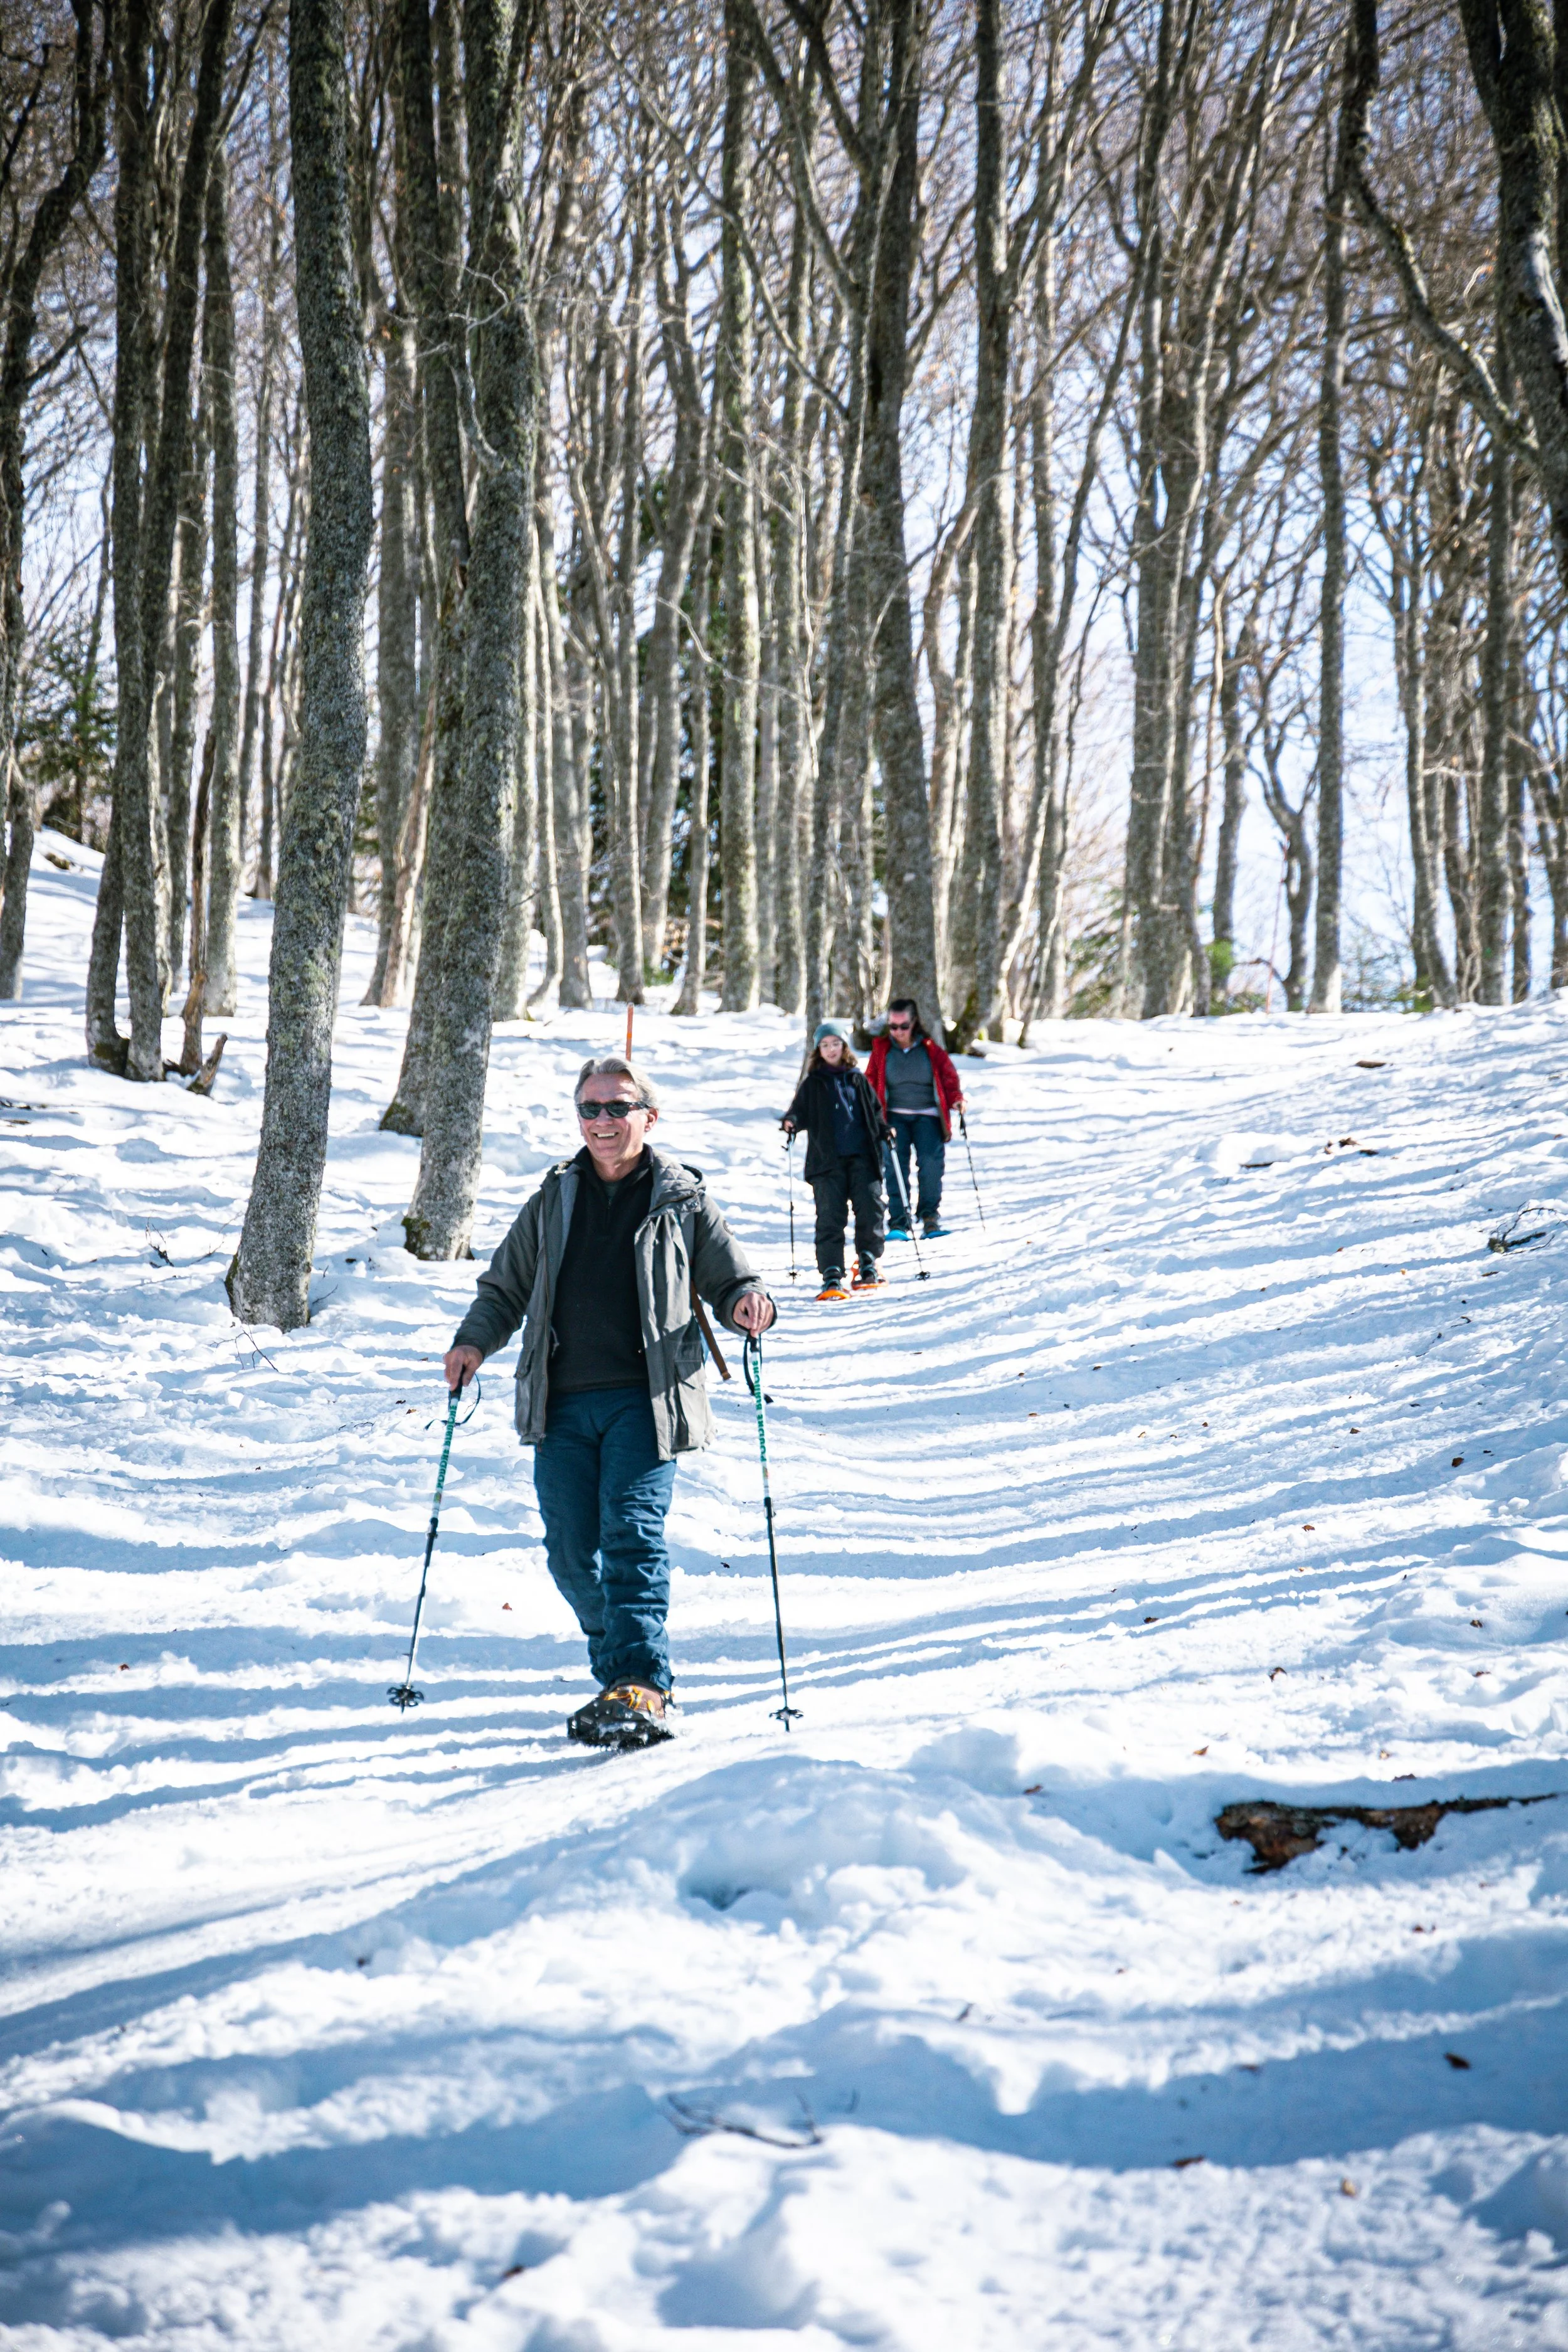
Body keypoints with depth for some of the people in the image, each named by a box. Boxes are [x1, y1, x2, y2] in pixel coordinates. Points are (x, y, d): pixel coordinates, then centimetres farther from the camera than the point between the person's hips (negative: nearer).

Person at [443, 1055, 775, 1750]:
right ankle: (619, 1663, 19)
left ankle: (642, 1687, -23)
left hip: (643, 1398, -4)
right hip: (562, 1404, 4)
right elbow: (505, 1287, 23)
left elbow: (730, 1280, 14)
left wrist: (750, 1305, -10)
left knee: (632, 1532, -17)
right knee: (571, 1553, 1)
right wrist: (475, 1340, 4)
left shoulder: (682, 1201, 10)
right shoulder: (553, 1199, 18)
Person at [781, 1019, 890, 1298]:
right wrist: (791, 1122, -14)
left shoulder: (857, 1079, 16)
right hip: (827, 1160, -1)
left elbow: (874, 1110, 23)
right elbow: (801, 1111, 8)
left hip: (861, 1157, 1)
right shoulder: (813, 1083, 12)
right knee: (830, 1217, -7)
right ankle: (832, 1277, -6)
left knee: (871, 1207, -9)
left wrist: (884, 1130, 6)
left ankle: (868, 1264, 10)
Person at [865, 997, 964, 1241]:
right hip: (895, 1116, 1)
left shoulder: (930, 1048, 5)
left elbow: (948, 1076, 8)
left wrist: (956, 1099, -9)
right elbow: (872, 1082, 13)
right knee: (895, 1163, -15)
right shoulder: (881, 1049, 8)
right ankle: (900, 1220, -11)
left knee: (931, 1160, -18)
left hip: (927, 1114, -1)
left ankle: (930, 1214, -4)